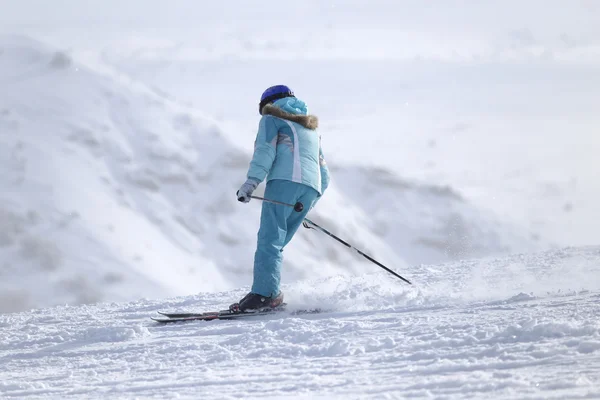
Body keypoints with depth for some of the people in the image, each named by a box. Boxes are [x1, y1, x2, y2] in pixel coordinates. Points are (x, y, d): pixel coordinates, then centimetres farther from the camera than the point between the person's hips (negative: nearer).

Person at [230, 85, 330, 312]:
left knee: (269, 239, -15)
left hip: (285, 179, -6)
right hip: (312, 187, 6)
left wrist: (251, 182, -12)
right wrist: (309, 204, 35)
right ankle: (270, 293, -9)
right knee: (275, 242, 7)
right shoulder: (312, 130, 36)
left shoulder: (272, 119, 17)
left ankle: (265, 293, -31)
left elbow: (265, 151, -2)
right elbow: (324, 176, 32)